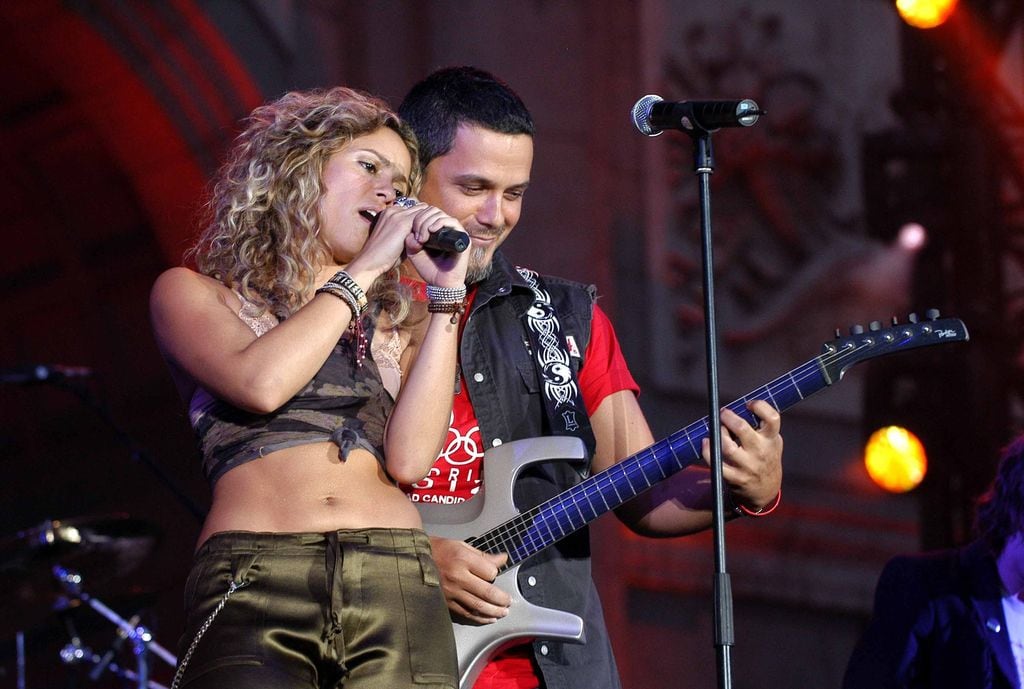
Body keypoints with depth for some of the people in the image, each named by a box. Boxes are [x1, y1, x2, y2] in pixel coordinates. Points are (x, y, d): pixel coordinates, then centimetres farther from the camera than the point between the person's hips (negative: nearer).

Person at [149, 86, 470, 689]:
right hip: (252, 591, -3)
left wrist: (445, 294, 6)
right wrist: (363, 271, 2)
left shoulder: (395, 321, 22)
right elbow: (259, 382, -8)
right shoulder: (193, 293, 14)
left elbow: (409, 459, 3)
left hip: (400, 591, 3)